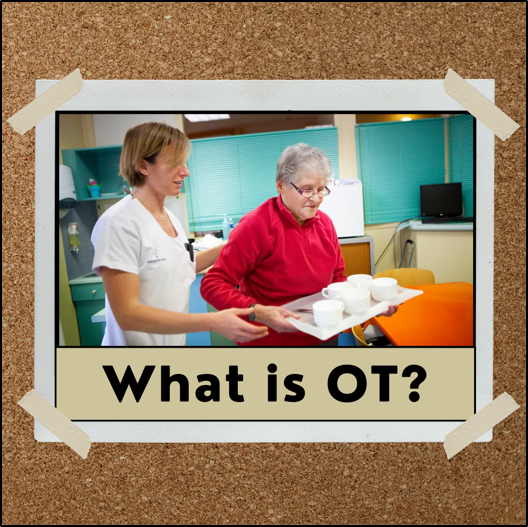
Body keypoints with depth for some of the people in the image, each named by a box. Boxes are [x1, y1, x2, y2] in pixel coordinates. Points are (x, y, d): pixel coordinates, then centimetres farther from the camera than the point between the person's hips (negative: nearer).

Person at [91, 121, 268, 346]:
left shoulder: (171, 218, 4)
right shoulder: (119, 223, -20)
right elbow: (127, 314, -24)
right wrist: (213, 322, -31)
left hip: (176, 340, 7)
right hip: (140, 341, -7)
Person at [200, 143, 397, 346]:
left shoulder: (324, 222, 0)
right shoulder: (256, 225, -19)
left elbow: (337, 279, 10)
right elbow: (213, 284, -20)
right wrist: (257, 312, -35)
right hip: (272, 340, -6)